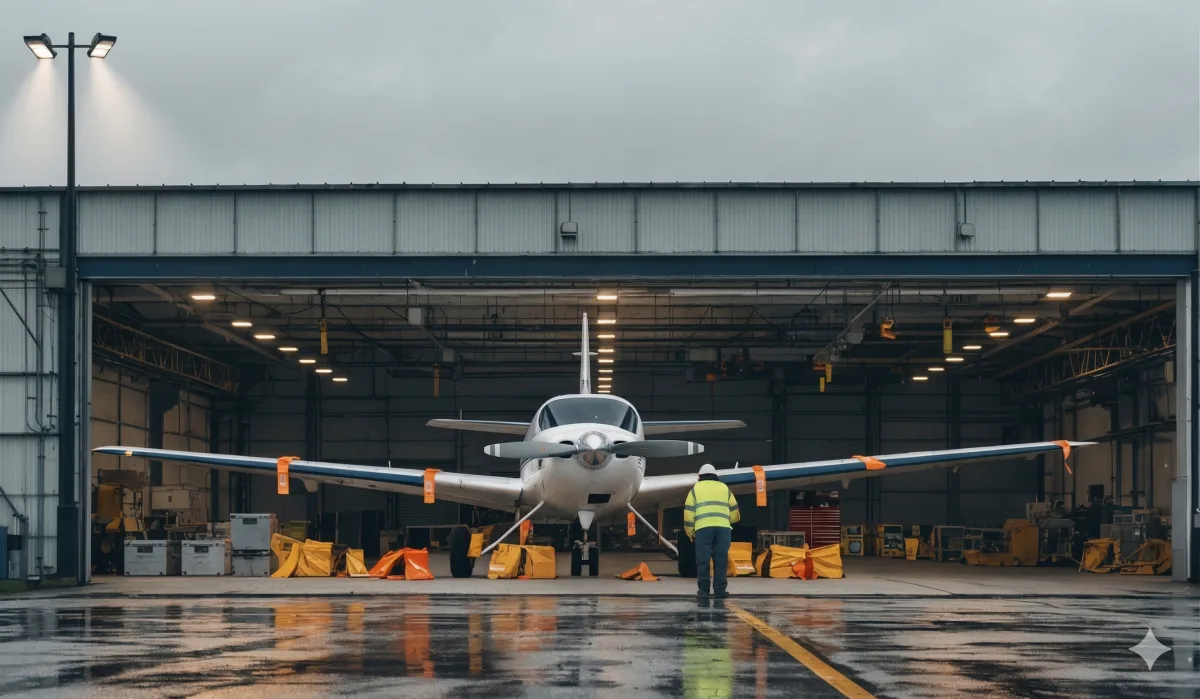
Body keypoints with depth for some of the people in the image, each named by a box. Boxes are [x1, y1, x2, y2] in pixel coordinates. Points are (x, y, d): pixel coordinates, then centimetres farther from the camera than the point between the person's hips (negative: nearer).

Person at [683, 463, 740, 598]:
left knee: (703, 560, 1)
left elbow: (688, 512, 7)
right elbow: (734, 513, 20)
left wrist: (690, 532, 16)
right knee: (721, 559, 2)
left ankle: (703, 590, -1)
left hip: (703, 528, -1)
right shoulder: (725, 488, 20)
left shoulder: (696, 489, 16)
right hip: (723, 528, 1)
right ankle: (720, 590, -1)